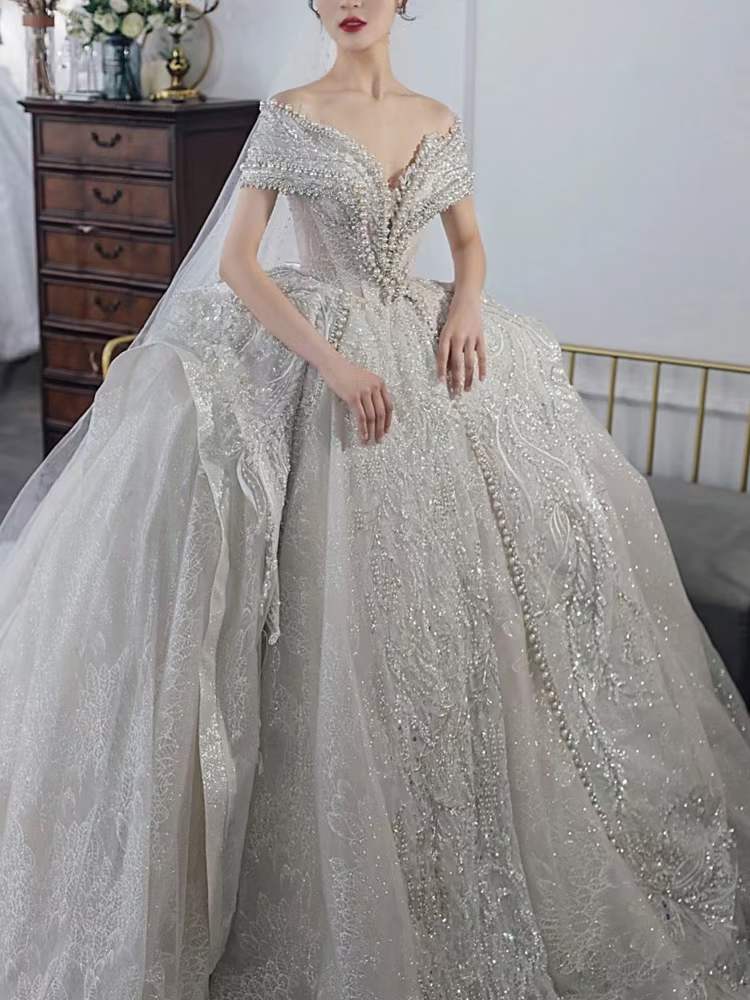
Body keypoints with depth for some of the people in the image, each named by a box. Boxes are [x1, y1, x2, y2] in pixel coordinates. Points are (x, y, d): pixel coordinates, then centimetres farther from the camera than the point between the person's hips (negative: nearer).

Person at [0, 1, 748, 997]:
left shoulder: (439, 120, 9)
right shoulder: (288, 115, -4)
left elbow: (469, 239, 19)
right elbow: (233, 263, -9)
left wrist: (468, 300, -4)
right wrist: (331, 359, -20)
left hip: (427, 353, 5)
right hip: (313, 353, -4)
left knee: (446, 577, 6)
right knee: (336, 589, -8)